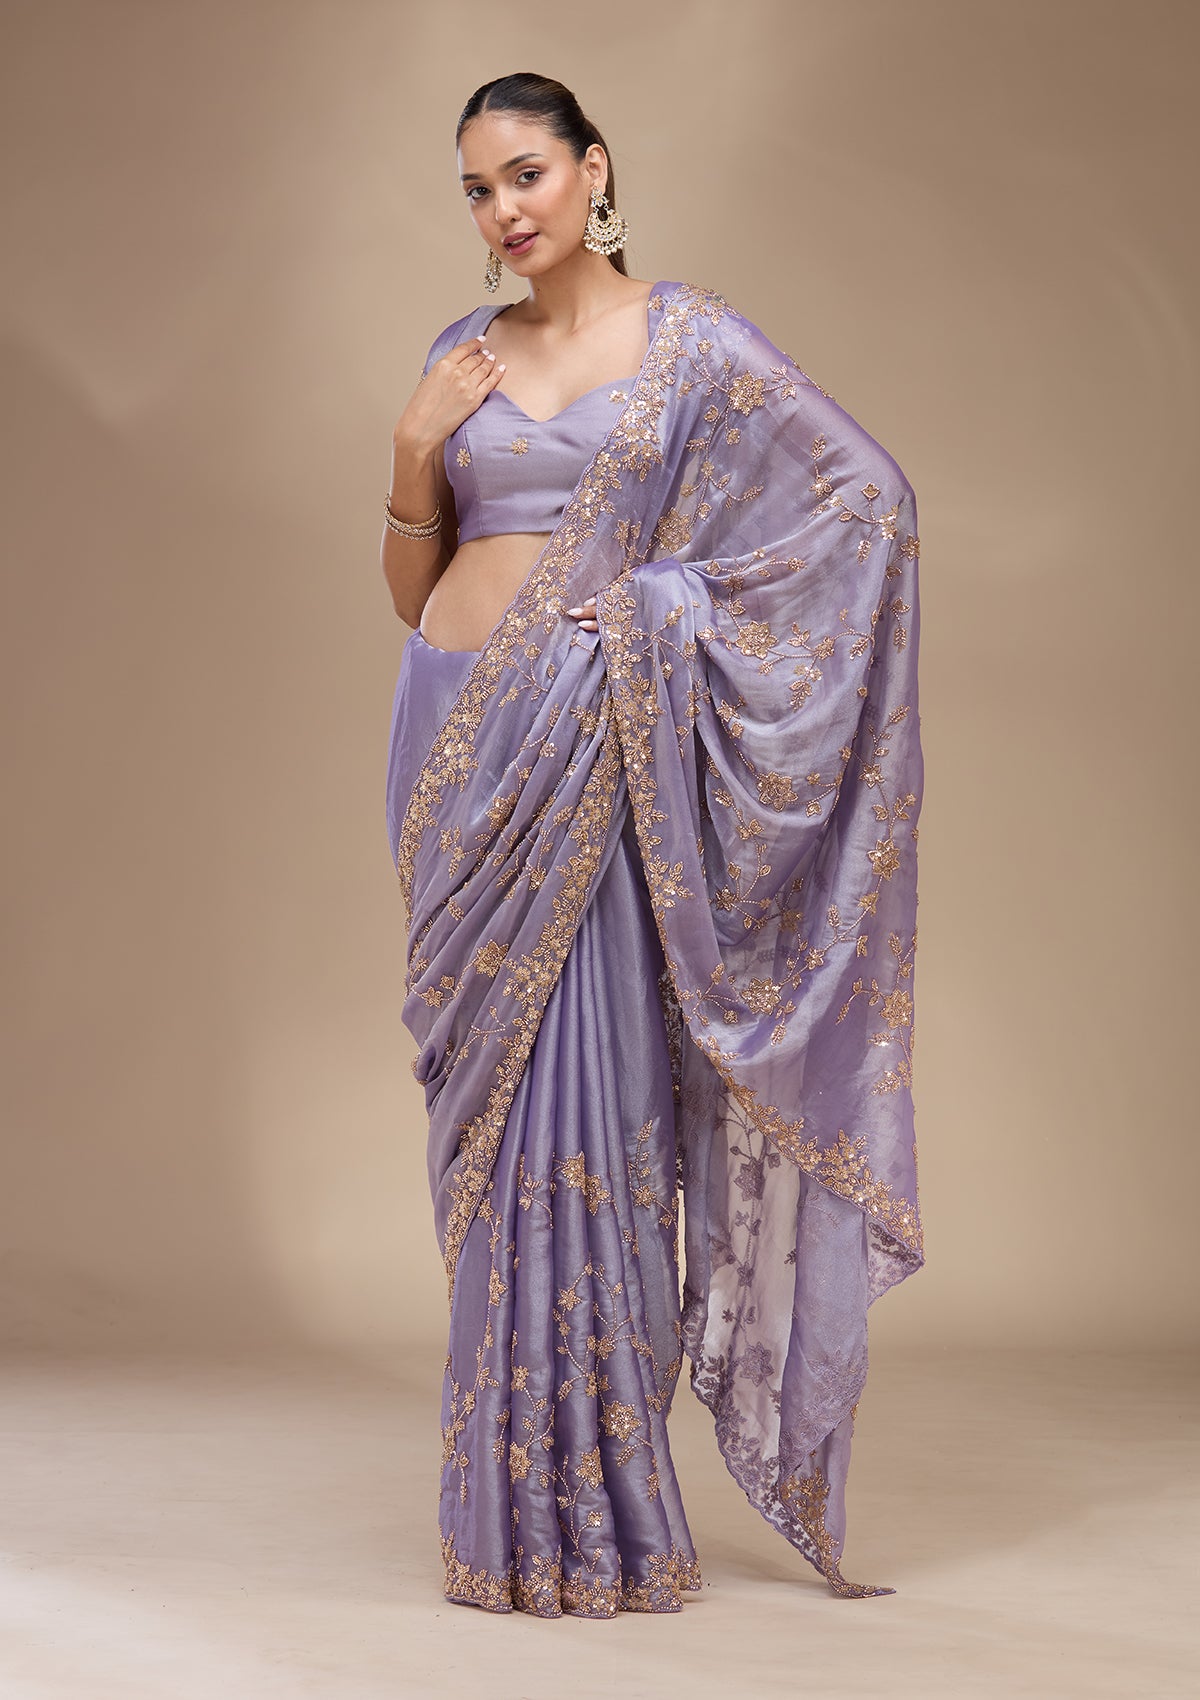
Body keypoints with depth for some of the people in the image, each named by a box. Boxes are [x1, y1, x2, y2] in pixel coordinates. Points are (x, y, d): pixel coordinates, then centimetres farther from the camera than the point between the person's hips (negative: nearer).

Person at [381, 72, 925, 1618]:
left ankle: (588, 1511, 3)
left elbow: (869, 493, -4)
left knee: (577, 1088, -7)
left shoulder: (694, 345, 0)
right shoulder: (461, 356, 12)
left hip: (590, 743, -4)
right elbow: (412, 592, 13)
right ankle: (510, 1505, 15)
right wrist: (414, 449, -4)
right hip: (462, 742, 4)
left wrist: (676, 604, -6)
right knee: (488, 1098, 6)